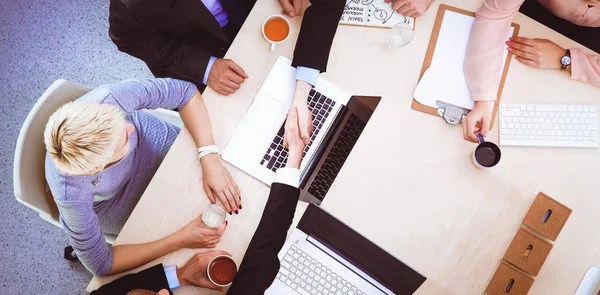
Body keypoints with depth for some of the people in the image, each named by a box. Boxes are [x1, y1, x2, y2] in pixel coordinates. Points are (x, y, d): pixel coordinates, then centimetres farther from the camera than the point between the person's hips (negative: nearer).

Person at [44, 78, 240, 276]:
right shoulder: (71, 194, -42)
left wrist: (211, 162, -34)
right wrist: (180, 240, -32)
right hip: (120, 203, -2)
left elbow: (185, 91, -27)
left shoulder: (106, 100, -40)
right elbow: (101, 265, -28)